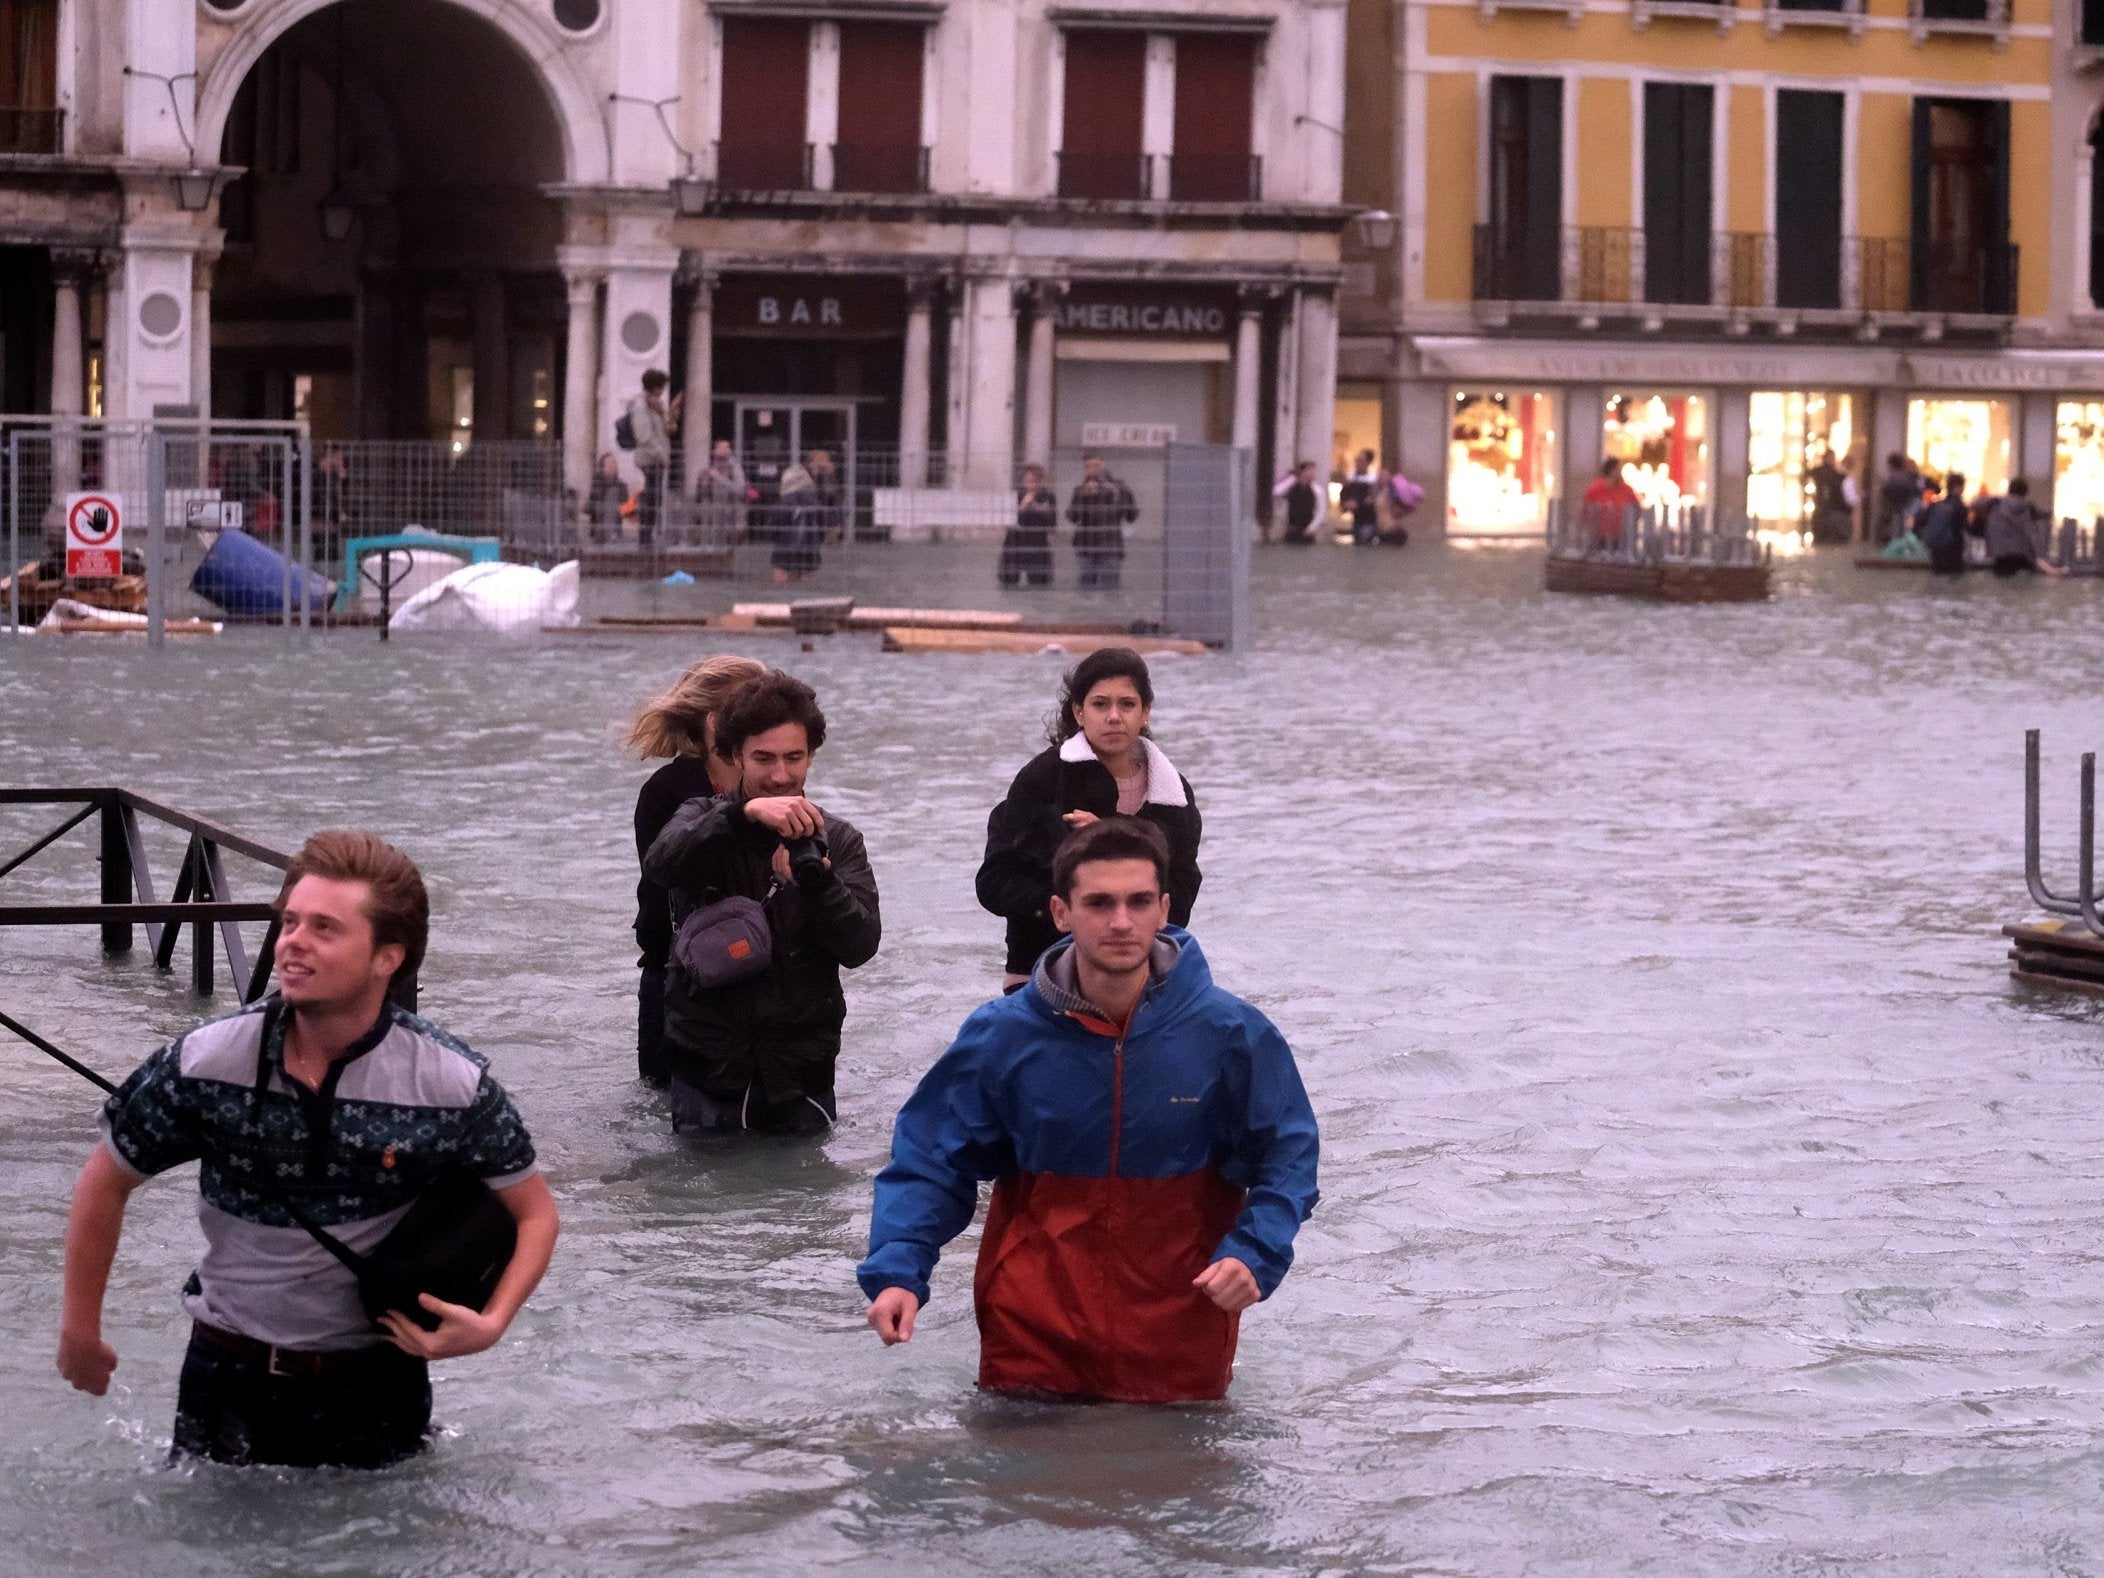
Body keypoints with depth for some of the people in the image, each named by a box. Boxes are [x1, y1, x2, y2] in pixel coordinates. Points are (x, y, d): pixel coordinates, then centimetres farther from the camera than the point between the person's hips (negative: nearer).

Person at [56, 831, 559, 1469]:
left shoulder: (454, 1087, -17)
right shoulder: (206, 1064, -15)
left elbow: (534, 1212, -3)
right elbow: (106, 1182, 1)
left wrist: (491, 1323, -20)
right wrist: (80, 1331, 7)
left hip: (377, 1386, -1)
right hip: (228, 1376, 1)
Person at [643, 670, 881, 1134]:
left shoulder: (837, 839, 3)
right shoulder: (704, 820, 0)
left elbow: (860, 947, -9)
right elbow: (660, 866, -24)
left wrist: (815, 879, -28)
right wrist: (745, 813, -39)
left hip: (799, 1077, 1)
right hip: (706, 1072, -1)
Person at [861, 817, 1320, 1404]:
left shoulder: (1232, 1035, -10)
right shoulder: (1001, 1036, -8)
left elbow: (1286, 1158, -1)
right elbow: (931, 1158, -1)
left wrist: (1253, 1256, -18)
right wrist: (896, 1271, -14)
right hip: (1032, 1335, 1)